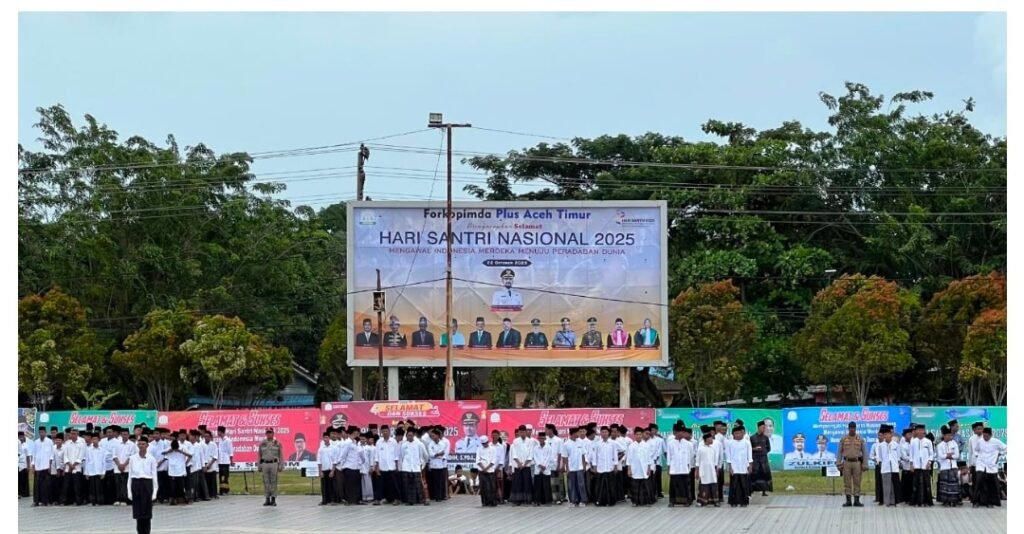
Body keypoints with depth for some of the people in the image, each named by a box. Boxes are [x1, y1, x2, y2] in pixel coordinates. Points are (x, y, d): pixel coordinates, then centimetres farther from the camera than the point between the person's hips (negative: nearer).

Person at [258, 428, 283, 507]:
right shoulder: (262, 444, 8)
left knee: (273, 482, -2)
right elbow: (259, 456, 11)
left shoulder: (277, 443, 3)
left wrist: (281, 466, -5)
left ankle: (273, 500, 2)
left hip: (274, 464, -2)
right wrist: (259, 466, 7)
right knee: (266, 482, 3)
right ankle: (267, 499, 8)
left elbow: (280, 456, 2)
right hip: (265, 464, 2)